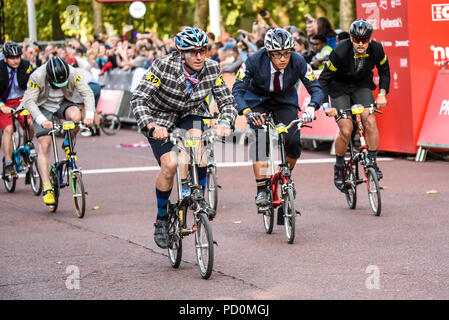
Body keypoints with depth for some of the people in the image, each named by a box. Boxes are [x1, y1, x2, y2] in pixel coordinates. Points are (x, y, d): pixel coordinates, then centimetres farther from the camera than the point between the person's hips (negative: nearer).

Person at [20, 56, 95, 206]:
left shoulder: (73, 74, -24)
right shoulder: (37, 76, -29)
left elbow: (87, 93, -22)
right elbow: (29, 101, -29)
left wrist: (89, 115, -37)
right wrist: (42, 121, -43)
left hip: (63, 103, 2)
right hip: (43, 107, -2)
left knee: (76, 116, -33)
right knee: (44, 145, -14)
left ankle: (68, 144, -1)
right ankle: (47, 188, -15)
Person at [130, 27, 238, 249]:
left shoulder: (211, 68, -18)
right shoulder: (164, 66, -28)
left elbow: (227, 101, -15)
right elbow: (138, 99, -31)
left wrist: (225, 122, -37)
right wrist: (152, 126, -48)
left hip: (191, 114, 2)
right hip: (160, 117, -2)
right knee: (170, 164, -21)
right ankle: (161, 219, 1)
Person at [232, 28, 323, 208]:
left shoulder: (298, 62, -26)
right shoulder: (254, 61, -30)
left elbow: (316, 88, -25)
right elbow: (237, 90, -32)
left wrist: (311, 108, -46)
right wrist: (247, 112, -50)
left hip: (285, 101, 2)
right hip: (257, 101, -1)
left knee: (294, 141, -17)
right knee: (259, 139, -25)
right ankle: (261, 189, -21)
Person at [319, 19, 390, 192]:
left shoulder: (376, 49, -19)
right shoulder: (340, 52, -29)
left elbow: (384, 72, 1)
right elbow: (323, 79, -22)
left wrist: (382, 94, -12)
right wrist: (326, 105, -31)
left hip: (362, 86, 3)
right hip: (339, 88, -3)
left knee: (370, 121, -21)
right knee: (346, 130, -15)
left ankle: (373, 162, -6)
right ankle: (339, 167, 7)